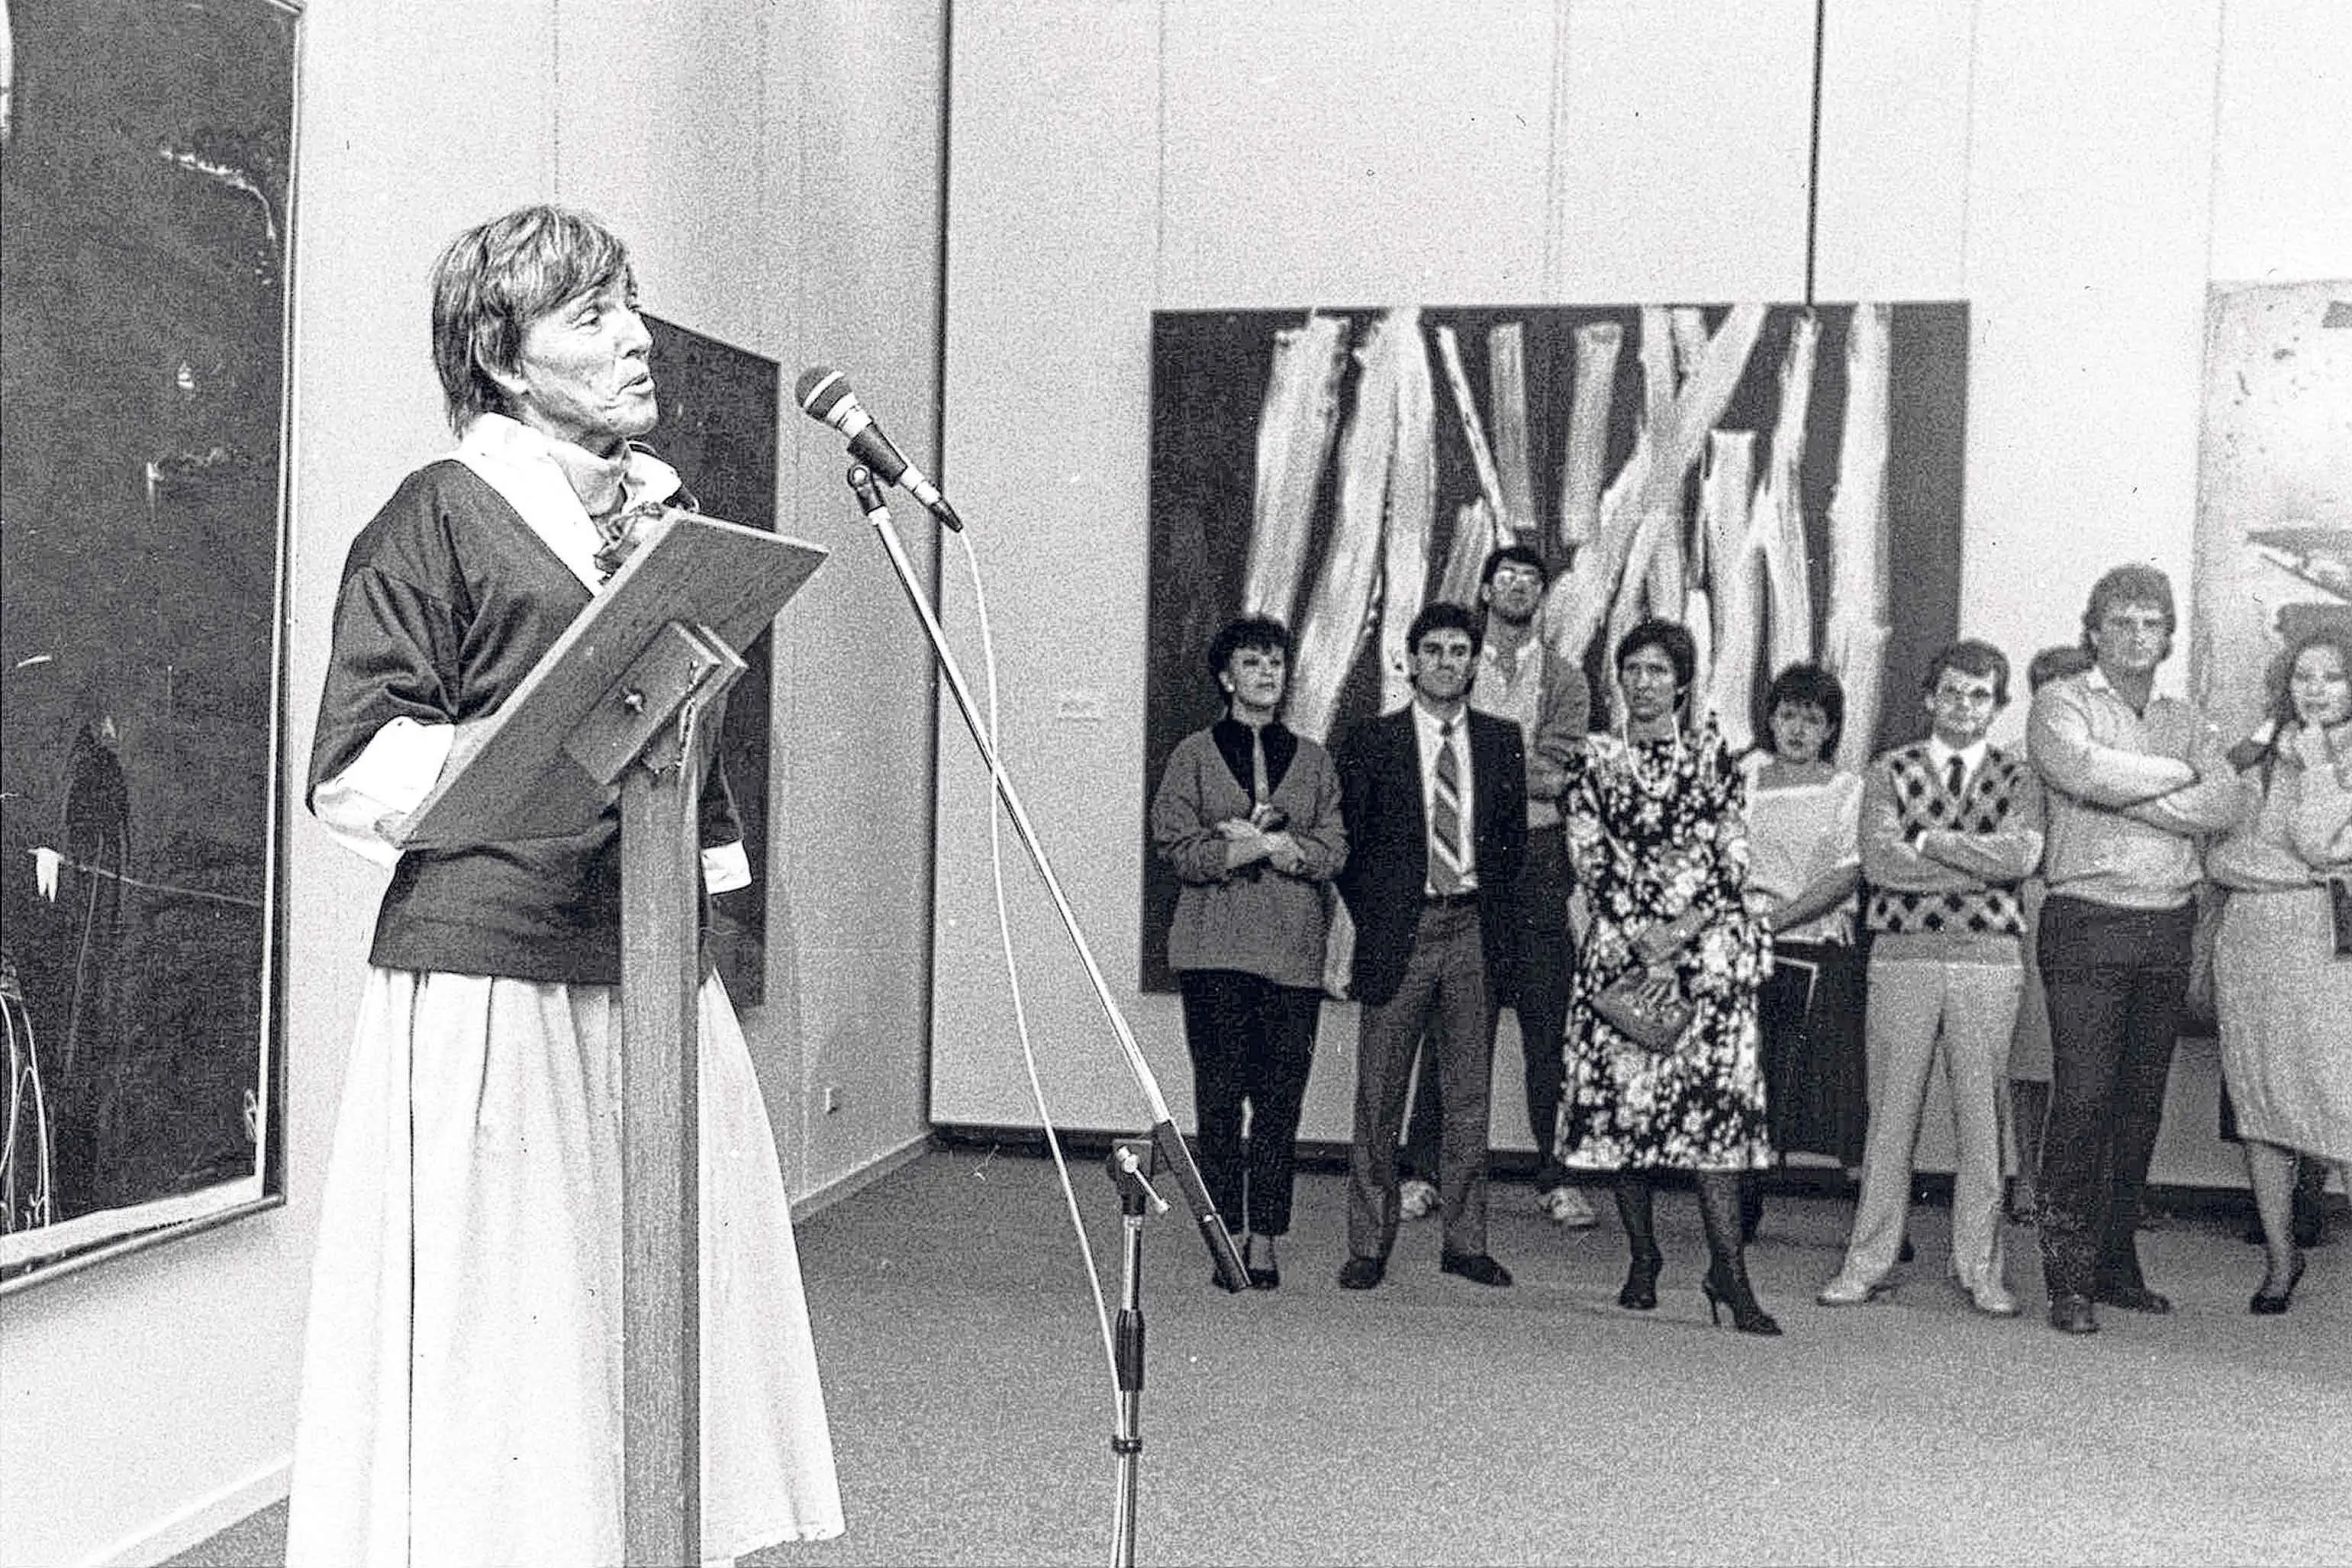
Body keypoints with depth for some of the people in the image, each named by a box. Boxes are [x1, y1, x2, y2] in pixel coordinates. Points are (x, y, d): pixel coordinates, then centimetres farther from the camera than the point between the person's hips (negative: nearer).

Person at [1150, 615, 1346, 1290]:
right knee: (1220, 1095, -3)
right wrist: (1256, 846, -11)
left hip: (1293, 947, 2)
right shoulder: (1194, 754, 8)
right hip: (1214, 947, -2)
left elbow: (1333, 852, 7)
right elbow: (1176, 847, -2)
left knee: (1281, 1098, -1)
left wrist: (1268, 844, -9)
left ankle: (1264, 1240, 6)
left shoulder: (1313, 759, 14)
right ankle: (1227, 1235, 5)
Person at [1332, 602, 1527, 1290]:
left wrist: (1487, 898, 5)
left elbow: (1515, 835, 15)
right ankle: (1368, 1245, 8)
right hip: (1398, 930, -2)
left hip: (1475, 930, 2)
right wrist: (1371, 917, 1)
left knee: (1469, 1094, 7)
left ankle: (1465, 1241, 16)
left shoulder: (1501, 740, 10)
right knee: (1379, 1096, 0)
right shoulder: (1370, 741, 2)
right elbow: (1346, 840, 5)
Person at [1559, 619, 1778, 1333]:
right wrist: (1642, 944, -9)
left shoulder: (1714, 758, 8)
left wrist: (1676, 934, -11)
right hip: (1618, 948, 1)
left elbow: (1731, 863, 2)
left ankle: (1728, 1268, -10)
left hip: (1706, 950, -1)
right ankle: (1643, 1260, 12)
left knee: (1715, 1097, -10)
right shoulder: (1594, 762, 9)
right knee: (1621, 1098, -1)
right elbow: (1593, 866, 2)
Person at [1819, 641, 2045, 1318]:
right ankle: (1868, 1262, 11)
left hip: (1988, 959, 1)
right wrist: (1982, 867, -8)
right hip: (1903, 955, 0)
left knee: (1981, 1114, 5)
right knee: (1891, 1112, 3)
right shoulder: (1891, 772, 6)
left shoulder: (2019, 779, 8)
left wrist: (1927, 840, -9)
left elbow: (2021, 855, -11)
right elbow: (1879, 861, -9)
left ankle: (1980, 1268, 15)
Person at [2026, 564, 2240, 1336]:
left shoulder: (2185, 720, 17)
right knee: (2082, 1099, -8)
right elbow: (2082, 769, -18)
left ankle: (2118, 1264, 18)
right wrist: (2175, 774, -5)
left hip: (2169, 926, 5)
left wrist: (2122, 797, -10)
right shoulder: (2060, 703, 3)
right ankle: (2070, 1279, -3)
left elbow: (2224, 803, 0)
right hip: (2087, 924, -5)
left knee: (2142, 1101, 9)